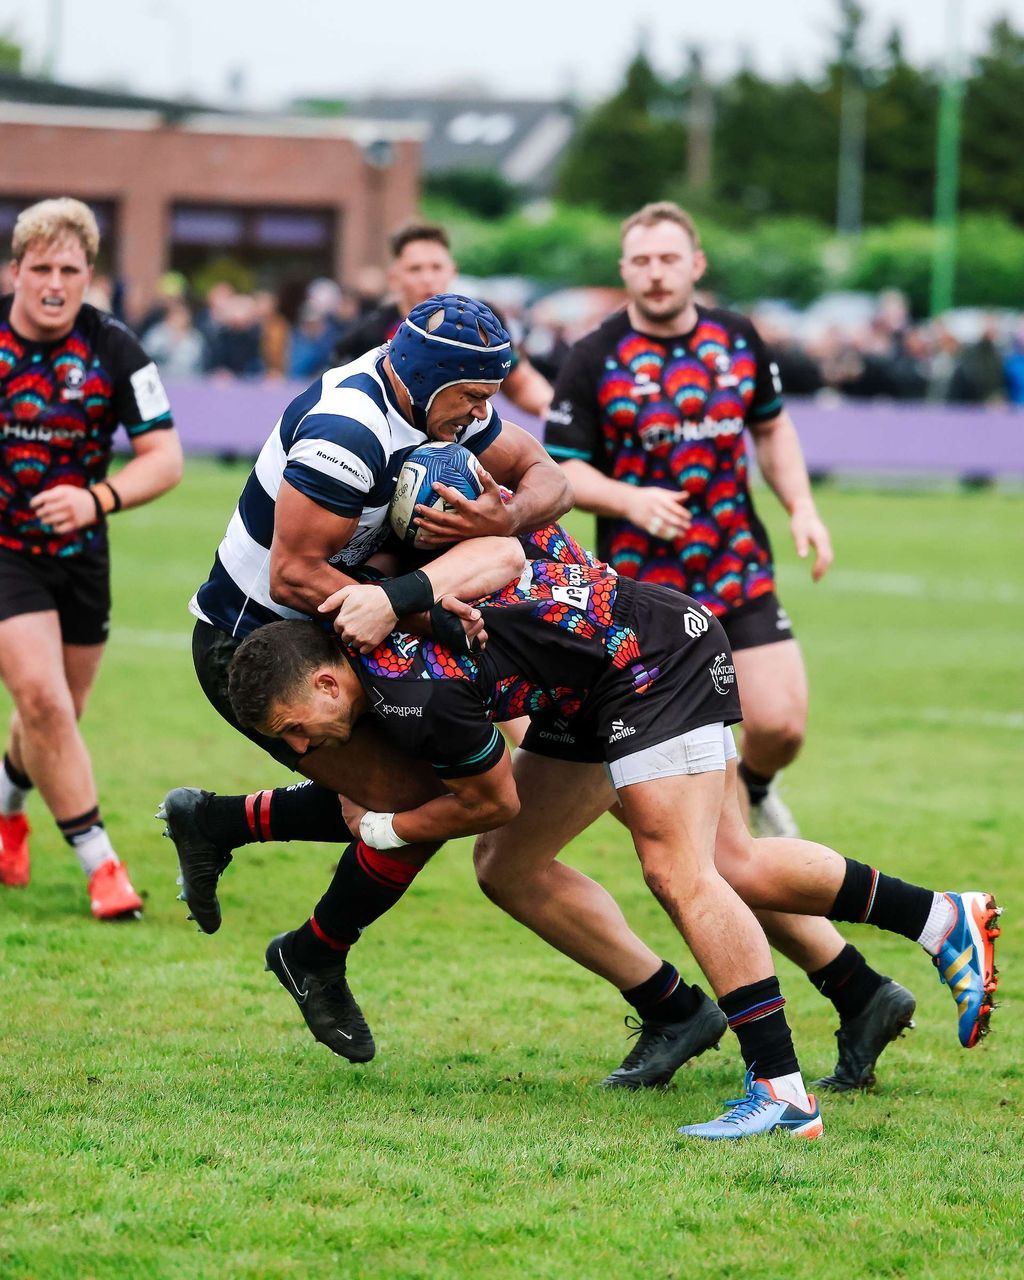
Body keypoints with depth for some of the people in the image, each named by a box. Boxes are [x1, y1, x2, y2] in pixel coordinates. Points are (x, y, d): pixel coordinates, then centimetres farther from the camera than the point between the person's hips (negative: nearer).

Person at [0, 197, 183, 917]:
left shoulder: (114, 350, -12)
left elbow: (166, 458, -14)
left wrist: (98, 500, -30)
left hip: (79, 552, 2)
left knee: (58, 711, 15)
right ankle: (99, 863, -11)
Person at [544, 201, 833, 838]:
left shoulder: (738, 339, 4)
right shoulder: (593, 360, -9)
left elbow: (772, 427, 18)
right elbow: (561, 469, -8)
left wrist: (803, 509, 5)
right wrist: (630, 501, -25)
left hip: (740, 574, 3)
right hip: (642, 588, -3)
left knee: (781, 725, -5)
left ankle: (755, 788, 31)